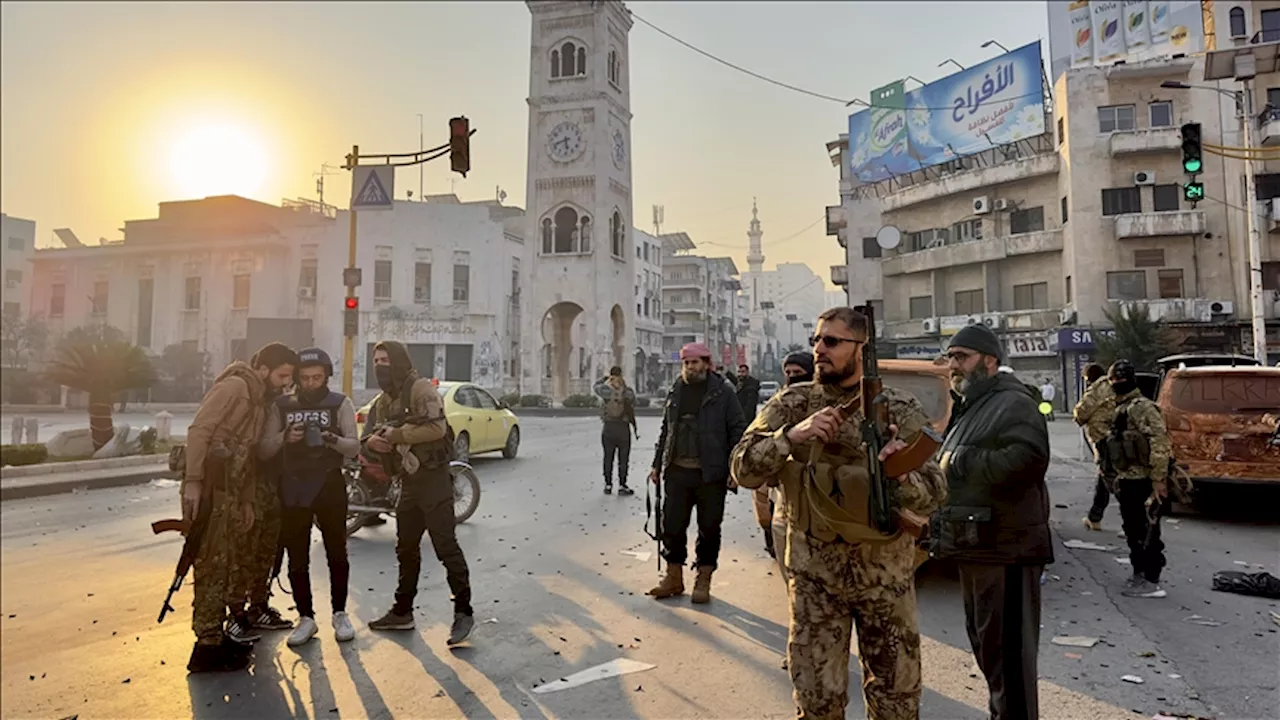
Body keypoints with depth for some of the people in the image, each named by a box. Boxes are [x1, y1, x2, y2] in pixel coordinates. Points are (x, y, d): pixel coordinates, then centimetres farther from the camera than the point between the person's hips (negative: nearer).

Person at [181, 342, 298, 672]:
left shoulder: (260, 400, 19)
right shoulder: (235, 386, -8)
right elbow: (198, 430, -18)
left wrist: (247, 500, 17)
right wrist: (193, 481, -25)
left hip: (229, 491, 9)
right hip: (209, 488, -9)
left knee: (232, 561, 15)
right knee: (214, 565, -4)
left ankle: (229, 624, 28)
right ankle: (208, 646, 3)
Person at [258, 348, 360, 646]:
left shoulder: (340, 403, 0)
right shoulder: (282, 406, 6)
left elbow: (354, 447, -8)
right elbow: (263, 451, 1)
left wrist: (333, 440, -28)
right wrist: (284, 437, -19)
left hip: (329, 486, -2)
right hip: (292, 489, 2)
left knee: (337, 554, 6)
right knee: (297, 558, 7)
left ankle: (340, 614, 20)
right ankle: (306, 618, 19)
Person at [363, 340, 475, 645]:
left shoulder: (421, 389, -12)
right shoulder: (382, 402, 15)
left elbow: (437, 427, -24)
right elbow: (370, 437, 18)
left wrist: (395, 434, -19)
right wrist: (372, 442, -7)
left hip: (433, 478, -9)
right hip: (408, 482, 9)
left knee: (446, 547, -7)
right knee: (406, 549, 16)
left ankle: (463, 612, 0)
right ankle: (402, 611, 28)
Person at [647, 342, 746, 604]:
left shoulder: (723, 391, -4)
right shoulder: (676, 391, 10)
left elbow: (737, 430, -6)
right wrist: (658, 464, 13)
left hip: (711, 474, -4)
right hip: (678, 471, 4)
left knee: (709, 529, 7)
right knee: (672, 526, 8)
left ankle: (703, 582, 21)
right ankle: (674, 578, 23)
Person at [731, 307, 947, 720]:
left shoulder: (902, 410, -6)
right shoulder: (791, 404, -4)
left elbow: (932, 494, -8)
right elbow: (743, 470, -11)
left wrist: (899, 475, -30)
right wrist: (791, 435, -26)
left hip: (886, 574, 0)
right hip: (813, 575, 0)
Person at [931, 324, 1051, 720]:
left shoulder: (1014, 404, -11)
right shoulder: (971, 409, 19)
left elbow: (1028, 460, -27)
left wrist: (961, 463, -19)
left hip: (1006, 550, -10)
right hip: (976, 549, 10)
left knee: (1008, 649, -3)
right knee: (985, 644, 20)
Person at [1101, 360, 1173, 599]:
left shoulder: (1142, 407, -15)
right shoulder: (1121, 409, 16)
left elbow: (1159, 442, -23)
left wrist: (1158, 479, -25)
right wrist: (1117, 478, 22)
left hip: (1143, 482, -10)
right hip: (1128, 481, 10)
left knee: (1146, 533, -4)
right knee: (1133, 531, 17)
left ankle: (1151, 582, 2)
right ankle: (1140, 575, 28)